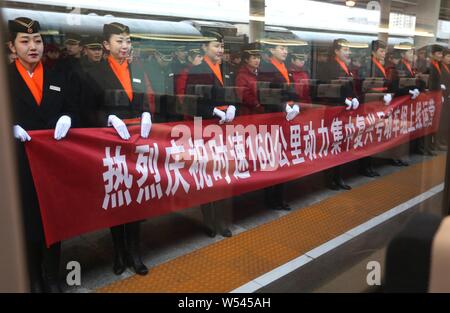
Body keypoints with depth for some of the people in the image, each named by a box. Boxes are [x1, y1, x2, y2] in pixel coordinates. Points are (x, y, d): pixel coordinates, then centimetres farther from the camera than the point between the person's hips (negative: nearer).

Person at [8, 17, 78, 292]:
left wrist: (66, 119, -11)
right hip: (21, 163, -2)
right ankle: (34, 279, 25)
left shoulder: (57, 78, 11)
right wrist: (11, 127, -20)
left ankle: (53, 278, 27)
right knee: (28, 222, 7)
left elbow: (72, 111, 10)